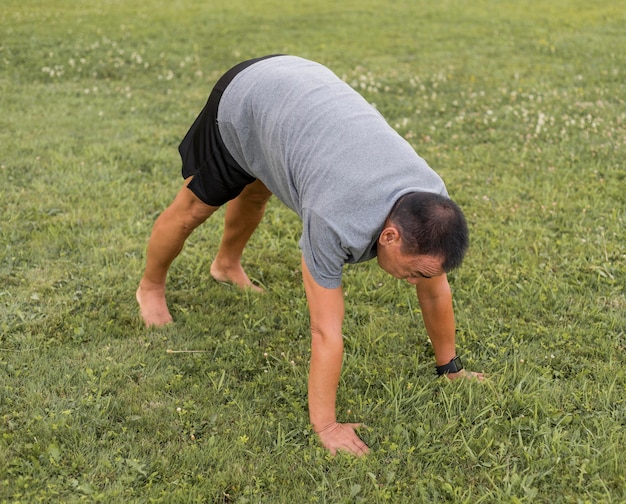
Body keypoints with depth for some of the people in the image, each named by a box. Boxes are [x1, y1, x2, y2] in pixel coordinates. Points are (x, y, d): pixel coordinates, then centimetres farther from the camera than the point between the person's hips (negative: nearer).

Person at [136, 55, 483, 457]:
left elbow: (437, 292, -9)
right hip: (244, 102, -5)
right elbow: (326, 332, -35)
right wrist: (325, 426, -28)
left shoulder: (432, 205, -24)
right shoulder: (338, 223, -41)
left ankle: (227, 264, 58)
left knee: (254, 192, 29)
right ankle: (151, 287, 40)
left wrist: (451, 368, 1)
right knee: (194, 206, 13)